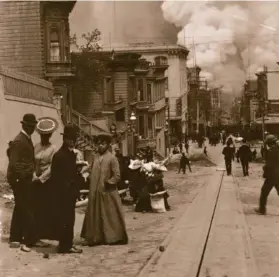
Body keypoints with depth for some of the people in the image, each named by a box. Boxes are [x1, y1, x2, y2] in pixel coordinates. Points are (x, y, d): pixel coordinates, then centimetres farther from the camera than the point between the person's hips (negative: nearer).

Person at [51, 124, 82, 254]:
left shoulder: (72, 154, 12)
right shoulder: (59, 155, -14)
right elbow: (54, 177, -15)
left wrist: (75, 189, 11)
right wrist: (62, 189, -16)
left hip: (71, 192, 9)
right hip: (63, 193, -9)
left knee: (69, 219, 13)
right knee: (64, 219, -4)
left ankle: (67, 244, 20)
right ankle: (65, 246, 0)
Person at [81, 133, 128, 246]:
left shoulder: (112, 158, -8)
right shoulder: (95, 158, 8)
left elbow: (117, 176, -10)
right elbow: (93, 174, 13)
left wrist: (106, 183, -11)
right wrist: (92, 190, 7)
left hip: (108, 193, -5)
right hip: (95, 193, 5)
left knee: (111, 216, 3)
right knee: (95, 216, 8)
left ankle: (114, 237, 12)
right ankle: (97, 238, 15)